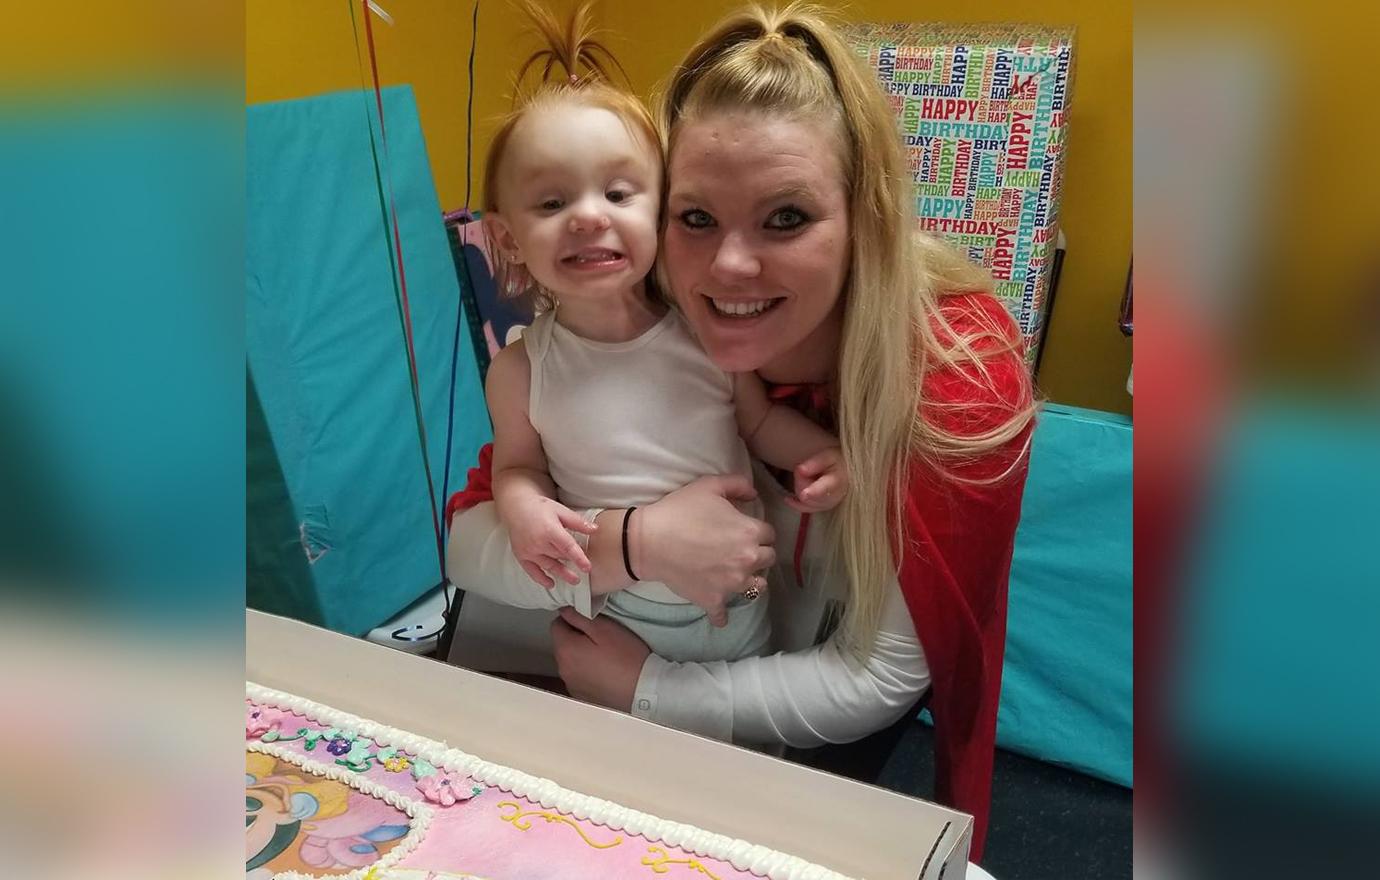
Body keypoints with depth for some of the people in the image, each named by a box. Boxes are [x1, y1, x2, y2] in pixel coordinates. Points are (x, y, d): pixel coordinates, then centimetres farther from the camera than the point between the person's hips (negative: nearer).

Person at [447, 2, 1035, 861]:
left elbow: (883, 679, -21)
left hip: (860, 752, -2)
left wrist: (644, 692, -22)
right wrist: (633, 545, -35)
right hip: (702, 658, 2)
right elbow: (468, 533, -17)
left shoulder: (961, 372, -27)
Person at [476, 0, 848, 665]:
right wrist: (522, 505, -23)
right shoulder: (519, 372, -15)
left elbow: (760, 418, 2)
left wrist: (823, 450, -15)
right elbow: (517, 465, -2)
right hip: (620, 629, -1)